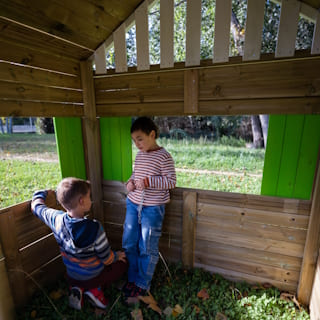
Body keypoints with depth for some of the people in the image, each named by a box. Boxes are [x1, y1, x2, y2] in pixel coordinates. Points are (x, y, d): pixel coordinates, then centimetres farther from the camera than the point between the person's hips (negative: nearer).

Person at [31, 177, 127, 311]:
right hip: (93, 277, -5)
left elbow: (37, 205, -1)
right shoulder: (94, 228, -36)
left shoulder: (57, 219, -23)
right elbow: (107, 259, -21)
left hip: (71, 277, 5)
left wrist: (44, 193, 18)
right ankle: (95, 289, 3)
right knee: (122, 263, 19)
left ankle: (78, 289, 9)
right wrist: (117, 255, 1)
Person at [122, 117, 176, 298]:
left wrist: (147, 181, -23)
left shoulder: (164, 157, -13)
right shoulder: (139, 156, 8)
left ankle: (142, 284, 30)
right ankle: (133, 278, 37)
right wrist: (130, 182, -1)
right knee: (129, 243, 15)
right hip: (133, 204, 7)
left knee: (147, 248, 8)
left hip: (152, 208, -7)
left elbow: (171, 182, -15)